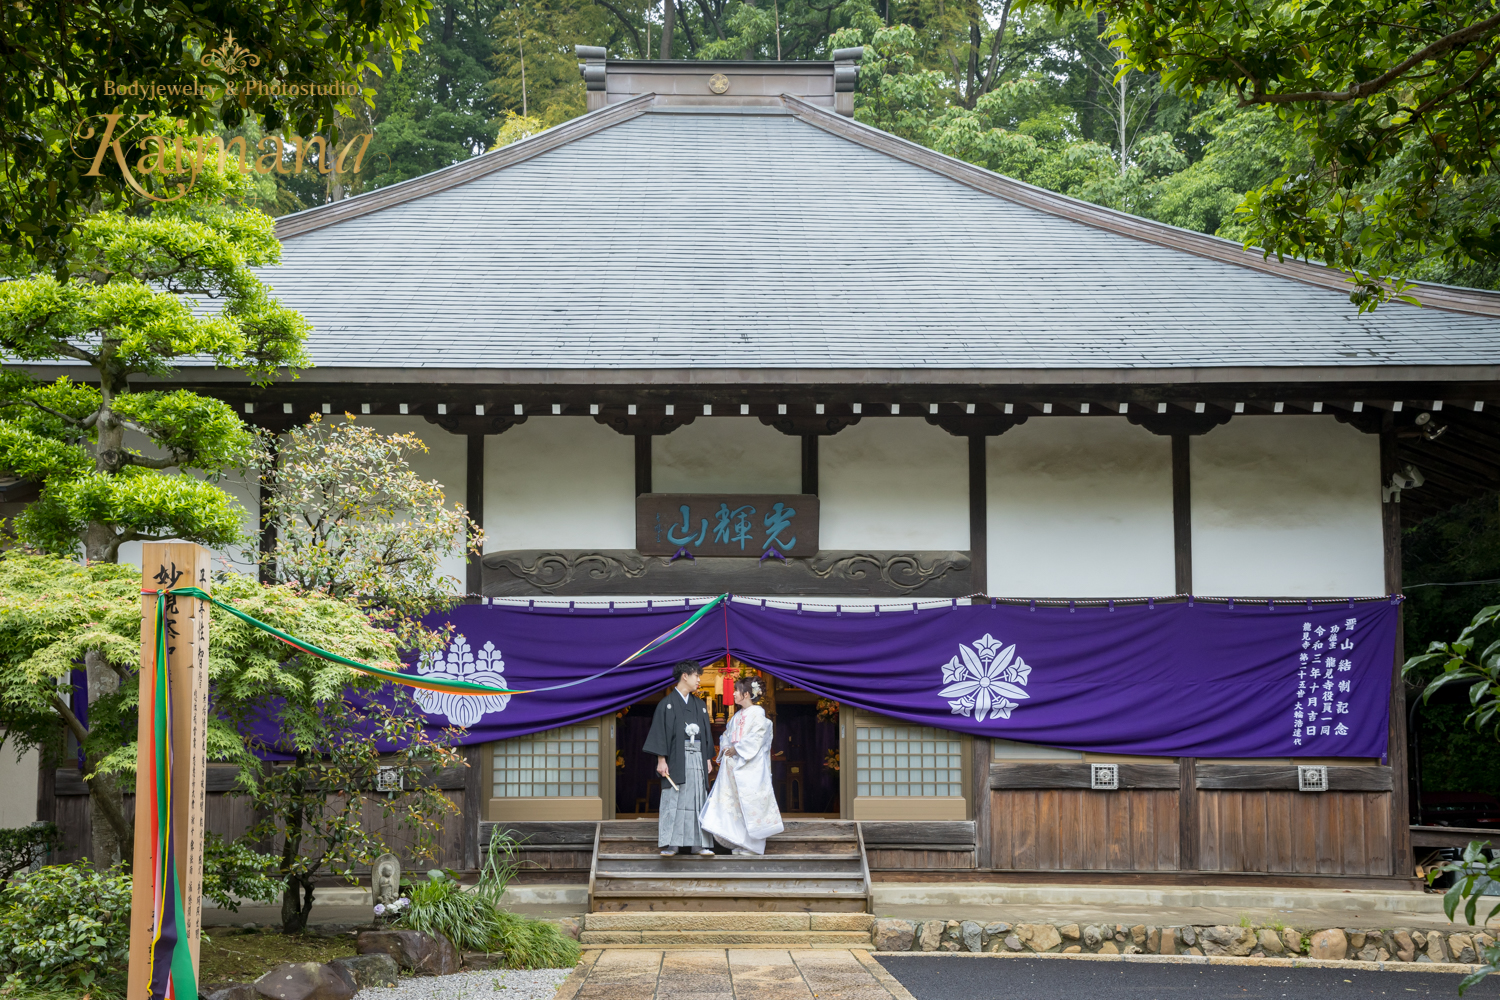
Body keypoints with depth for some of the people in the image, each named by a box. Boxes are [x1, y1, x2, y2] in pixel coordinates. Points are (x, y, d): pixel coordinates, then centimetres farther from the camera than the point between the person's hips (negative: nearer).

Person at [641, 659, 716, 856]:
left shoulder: (699, 705, 16)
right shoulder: (667, 704, -1)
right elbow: (660, 732, -6)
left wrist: (708, 758, 12)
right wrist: (661, 759, -13)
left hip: (697, 757, 5)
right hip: (676, 758, -5)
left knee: (697, 799, 3)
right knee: (674, 800, -7)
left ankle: (697, 843, 5)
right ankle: (670, 844, -4)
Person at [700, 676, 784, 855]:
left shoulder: (757, 713, -8)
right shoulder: (738, 715, 15)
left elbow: (756, 737, -17)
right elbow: (728, 733, 22)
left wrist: (736, 749, -15)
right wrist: (726, 746, 2)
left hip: (751, 765, -8)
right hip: (735, 764, 8)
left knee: (751, 803, -5)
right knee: (735, 801, 6)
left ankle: (755, 846, 1)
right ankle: (742, 842, 12)